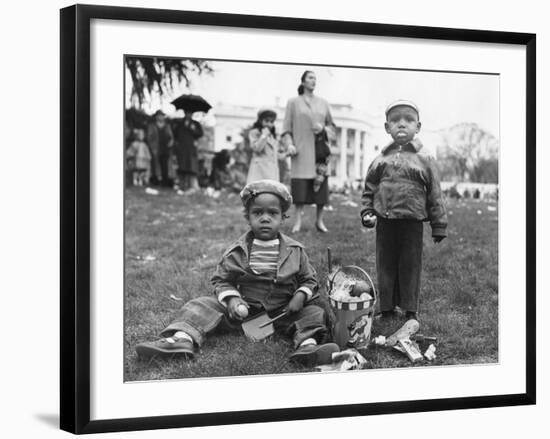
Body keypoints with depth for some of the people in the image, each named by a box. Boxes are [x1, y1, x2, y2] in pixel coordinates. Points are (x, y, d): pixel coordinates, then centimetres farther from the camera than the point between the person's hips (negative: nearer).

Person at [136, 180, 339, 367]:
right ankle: (182, 339, -39)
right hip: (244, 309, 0)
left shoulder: (295, 251, -1)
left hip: (282, 311, 0)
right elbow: (222, 280, 5)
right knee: (202, 305, -16)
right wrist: (231, 299, -14)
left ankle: (308, 345, -50)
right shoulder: (237, 251, -1)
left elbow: (309, 279, 9)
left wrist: (300, 296, -12)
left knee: (314, 312, -23)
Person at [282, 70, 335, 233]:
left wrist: (323, 128, -3)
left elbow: (331, 125, 19)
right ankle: (298, 221, 0)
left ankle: (320, 220, 7)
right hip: (301, 149, -3)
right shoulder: (293, 102, 6)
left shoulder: (323, 103, 13)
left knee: (320, 184, -1)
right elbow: (286, 128, 3)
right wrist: (289, 144, -11)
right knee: (300, 185, -6)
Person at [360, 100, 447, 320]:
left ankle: (410, 309, 18)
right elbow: (369, 190, 12)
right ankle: (387, 308, 21)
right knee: (385, 265, 10)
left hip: (413, 222, -2)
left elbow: (435, 195, 0)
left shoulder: (424, 161, -1)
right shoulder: (380, 160, 6)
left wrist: (439, 225, -1)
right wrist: (367, 212, 0)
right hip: (385, 222, 2)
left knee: (411, 266, 5)